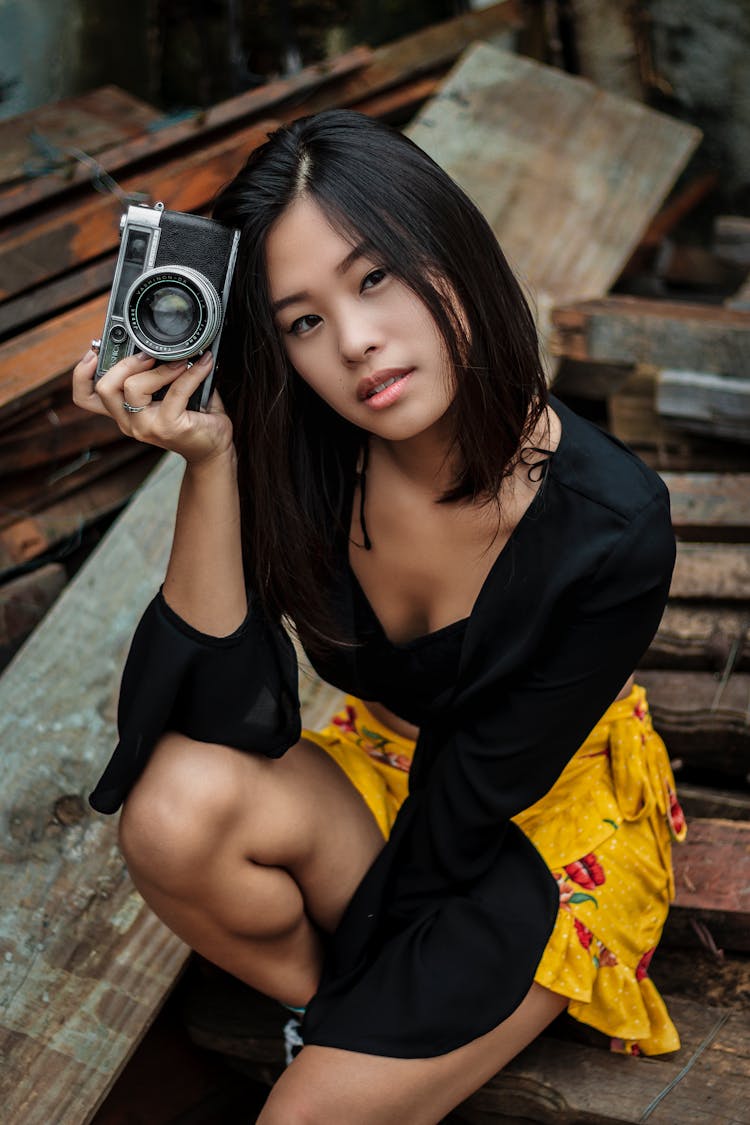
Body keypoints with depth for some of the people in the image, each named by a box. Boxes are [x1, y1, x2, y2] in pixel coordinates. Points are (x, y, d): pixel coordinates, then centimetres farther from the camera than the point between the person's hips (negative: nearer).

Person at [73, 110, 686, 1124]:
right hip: (386, 778, 4)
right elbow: (229, 724, -22)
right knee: (178, 806, -28)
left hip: (551, 834, -3)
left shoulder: (611, 525, -28)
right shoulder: (302, 456, -18)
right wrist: (208, 462, -32)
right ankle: (361, 1028, -3)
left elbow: (474, 802, -19)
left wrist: (347, 975, -11)